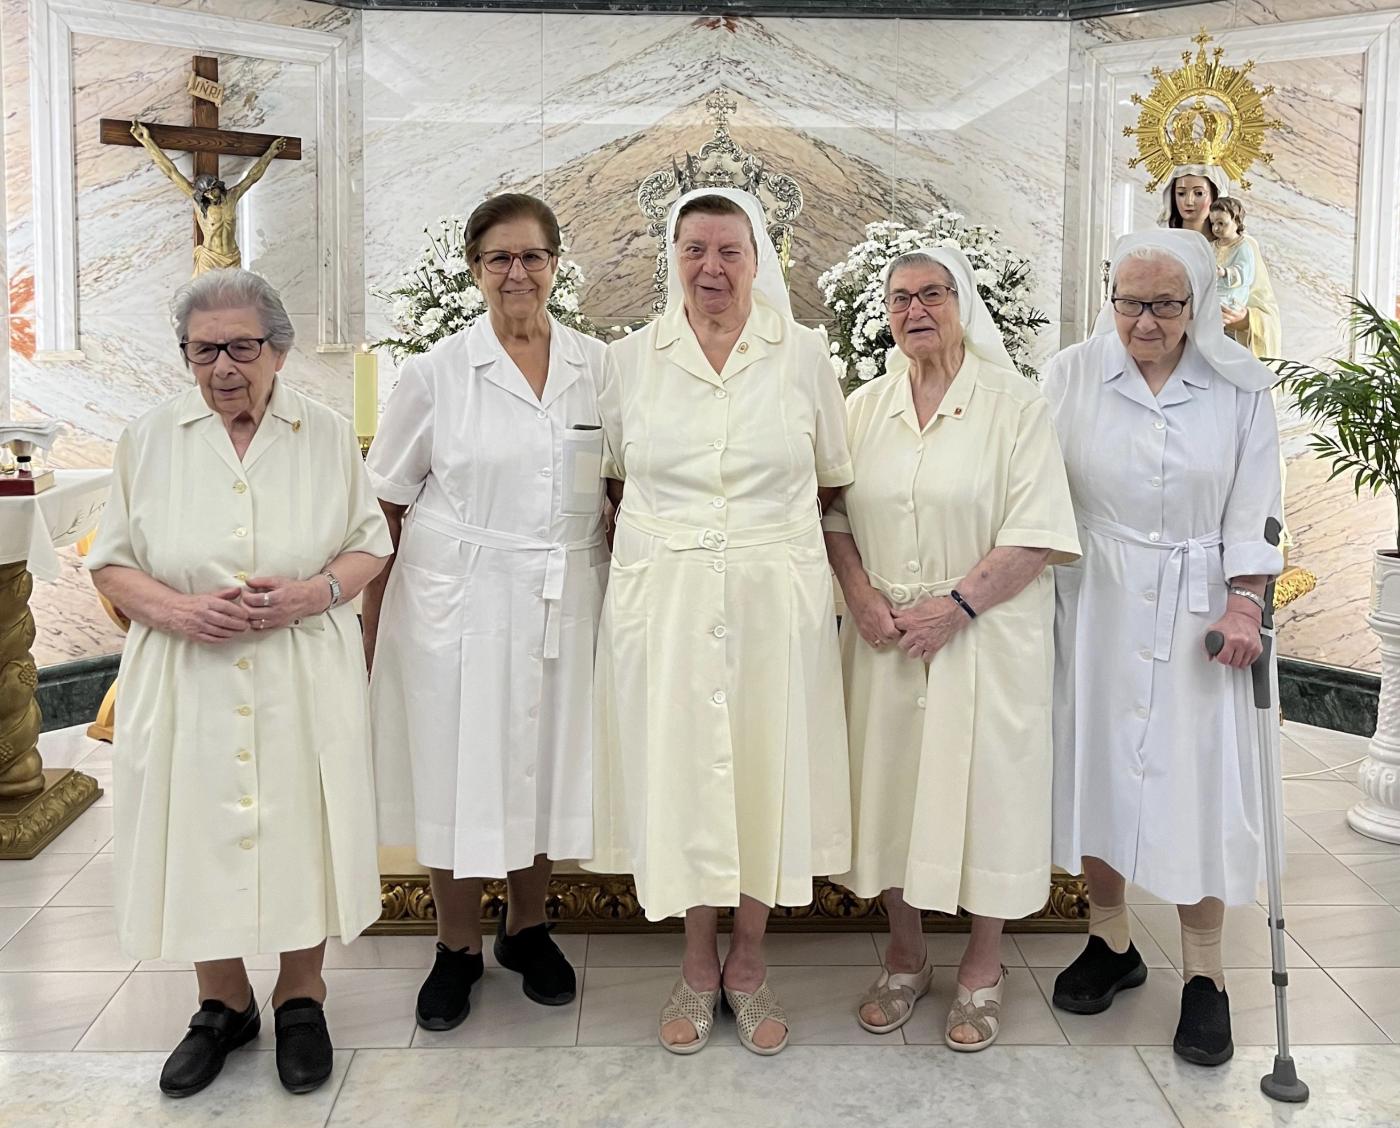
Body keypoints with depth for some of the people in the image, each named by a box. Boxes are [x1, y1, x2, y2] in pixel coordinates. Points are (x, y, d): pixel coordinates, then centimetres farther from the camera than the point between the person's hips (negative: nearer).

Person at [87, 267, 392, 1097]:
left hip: (303, 679, 0)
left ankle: (301, 999, 29)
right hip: (188, 680, 1)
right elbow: (112, 562, 5)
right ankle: (225, 1006, 30)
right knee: (200, 833, 7)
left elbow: (371, 545, 6)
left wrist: (317, 592, -14)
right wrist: (176, 609, -14)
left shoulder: (328, 435, 2)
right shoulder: (150, 439, 2)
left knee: (300, 829, 6)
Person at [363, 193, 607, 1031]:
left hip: (564, 603, 2)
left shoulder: (598, 367, 4)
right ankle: (458, 948, 25)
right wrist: (373, 625, -3)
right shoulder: (437, 373, -2)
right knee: (457, 770, 5)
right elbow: (389, 505, 0)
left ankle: (527, 929, 33)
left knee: (545, 764, 11)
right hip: (456, 602, -2)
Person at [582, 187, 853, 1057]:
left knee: (766, 767, 6)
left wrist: (772, 521, 1)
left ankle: (749, 961, 25)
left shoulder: (804, 354, 2)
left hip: (775, 595, 0)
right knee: (679, 769, 6)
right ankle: (699, 963, 25)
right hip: (664, 595, 1)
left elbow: (833, 482, 8)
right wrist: (670, 529, 5)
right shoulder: (631, 360, 5)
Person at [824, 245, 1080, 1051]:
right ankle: (906, 959, 27)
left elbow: (1038, 533, -10)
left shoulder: (1015, 403, -4)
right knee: (891, 787, 9)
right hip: (886, 638, 4)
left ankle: (982, 971, 22)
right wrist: (862, 595, -7)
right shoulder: (864, 408, 9)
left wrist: (957, 603, -17)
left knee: (983, 788, 2)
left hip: (984, 634, -3)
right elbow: (835, 514, 8)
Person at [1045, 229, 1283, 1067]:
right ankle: (1111, 943, 27)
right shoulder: (1071, 375, -1)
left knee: (1196, 779, 0)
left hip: (1195, 610, -1)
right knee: (1097, 766, 7)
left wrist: (1245, 606, -9)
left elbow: (1254, 509, 0)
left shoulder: (1242, 385, 0)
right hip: (1096, 604, 1)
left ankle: (1205, 976, 14)